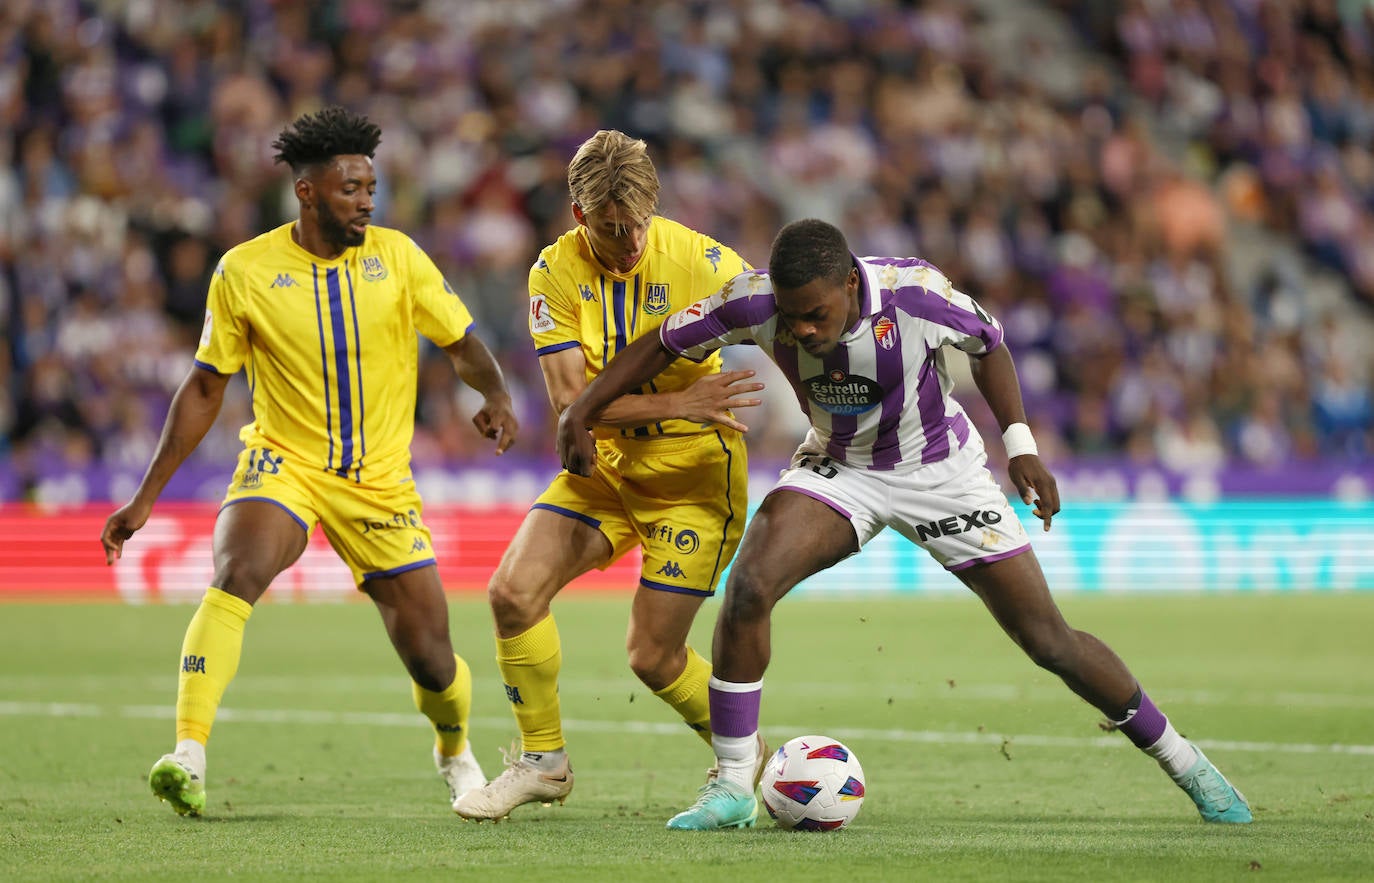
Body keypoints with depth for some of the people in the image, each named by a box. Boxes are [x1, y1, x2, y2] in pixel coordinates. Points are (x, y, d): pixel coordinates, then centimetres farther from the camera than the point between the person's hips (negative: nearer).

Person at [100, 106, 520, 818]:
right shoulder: (244, 272, -6)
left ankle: (455, 751, 36)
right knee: (234, 575, -33)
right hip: (282, 463, -1)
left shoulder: (395, 256, -3)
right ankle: (187, 758, -37)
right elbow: (205, 388, 3)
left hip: (381, 483, 2)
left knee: (430, 657, 1)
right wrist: (146, 496, 1)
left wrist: (496, 397, -19)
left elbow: (462, 343, 4)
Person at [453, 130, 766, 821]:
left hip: (692, 472, -4)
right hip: (605, 464, 4)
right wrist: (681, 402, -27)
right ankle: (543, 761, 6)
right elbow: (569, 400, -17)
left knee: (653, 655, -6)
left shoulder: (699, 261, -17)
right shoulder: (556, 271, -11)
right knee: (513, 593, -13)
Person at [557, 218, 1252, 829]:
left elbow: (986, 343, -8)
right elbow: (666, 345, -9)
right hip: (837, 469, 2)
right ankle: (733, 788, -12)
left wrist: (1019, 445, -13)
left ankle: (1181, 760, 20)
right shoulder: (756, 301, -26)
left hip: (941, 470, -2)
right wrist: (580, 412, -11)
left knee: (1049, 641, -1)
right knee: (747, 587, -25)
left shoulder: (915, 292, -29)